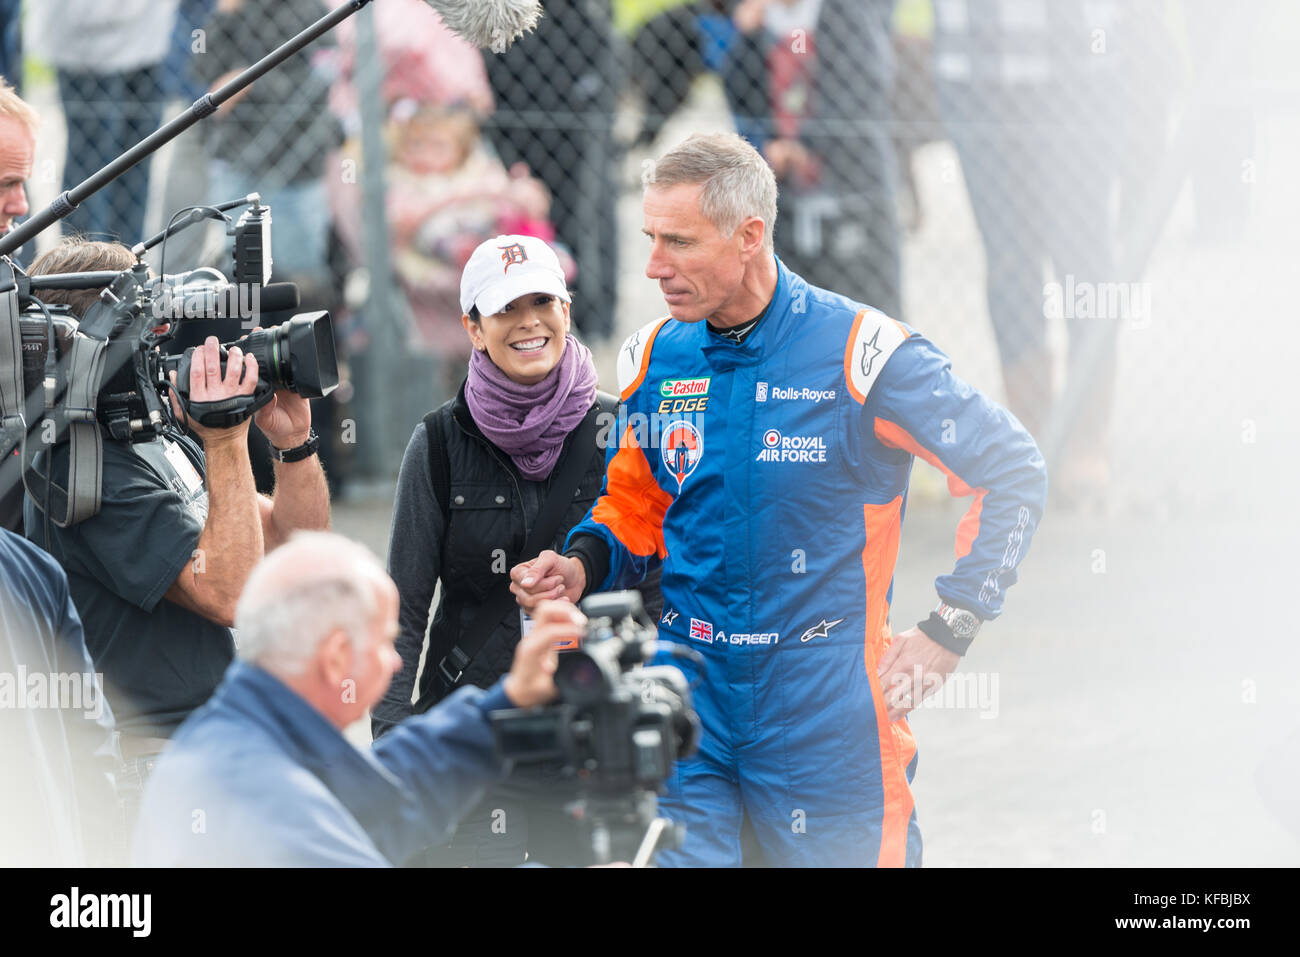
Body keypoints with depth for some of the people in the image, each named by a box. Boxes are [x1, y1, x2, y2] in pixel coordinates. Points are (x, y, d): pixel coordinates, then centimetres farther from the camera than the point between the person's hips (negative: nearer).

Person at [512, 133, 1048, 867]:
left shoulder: (860, 353, -11)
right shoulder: (654, 357, 5)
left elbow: (1014, 469, -4)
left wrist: (948, 631, -6)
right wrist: (583, 567, -3)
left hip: (824, 715, -4)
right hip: (687, 696, 4)